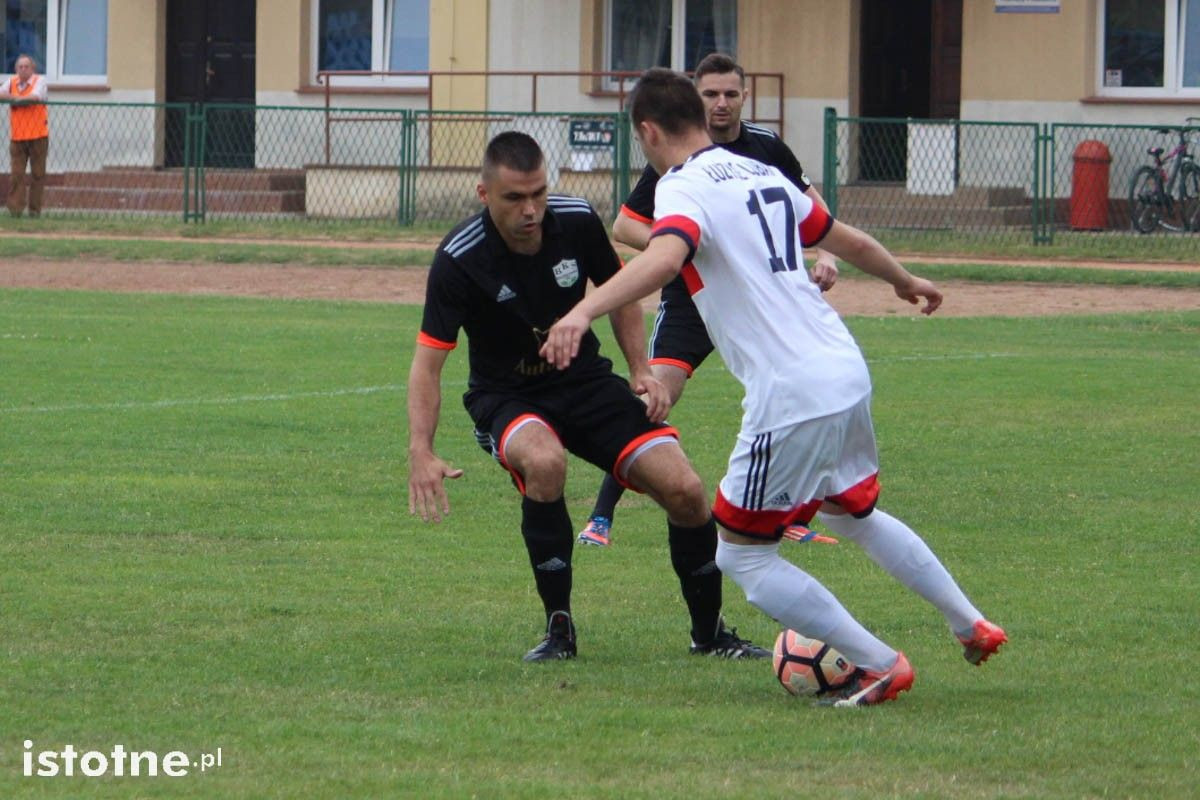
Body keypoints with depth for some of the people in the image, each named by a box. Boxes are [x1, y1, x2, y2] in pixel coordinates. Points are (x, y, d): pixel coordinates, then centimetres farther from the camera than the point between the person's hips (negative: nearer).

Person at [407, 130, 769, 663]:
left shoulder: (576, 222, -12)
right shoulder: (459, 260, -22)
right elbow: (428, 361, -22)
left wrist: (641, 371, -3)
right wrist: (421, 452, -34)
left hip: (585, 381, 3)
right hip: (506, 399, -3)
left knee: (684, 490, -12)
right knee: (545, 461, -38)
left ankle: (710, 632, 12)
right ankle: (559, 629, -21)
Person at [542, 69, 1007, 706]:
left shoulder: (684, 189, -10)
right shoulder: (763, 175, 15)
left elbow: (664, 259, -33)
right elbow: (848, 242, 29)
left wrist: (582, 312, -45)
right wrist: (904, 280, 49)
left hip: (792, 400, -8)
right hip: (848, 373, 8)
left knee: (741, 557, 6)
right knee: (855, 517, 32)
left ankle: (880, 666, 5)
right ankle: (973, 627, 40)